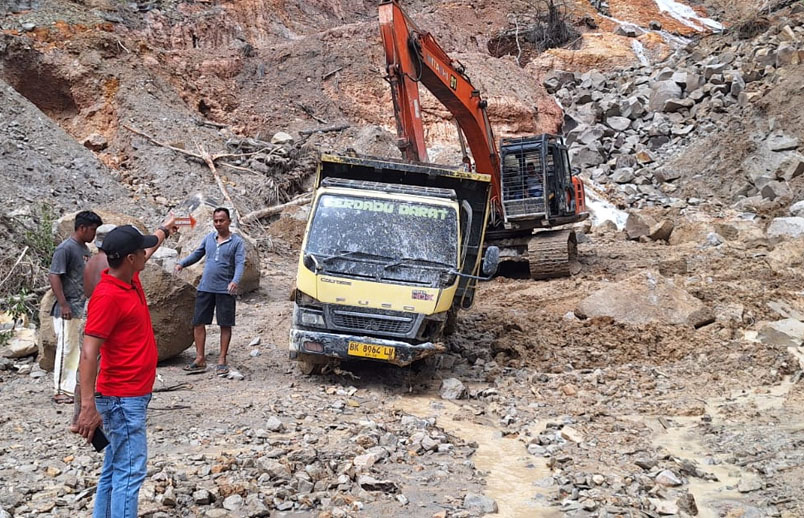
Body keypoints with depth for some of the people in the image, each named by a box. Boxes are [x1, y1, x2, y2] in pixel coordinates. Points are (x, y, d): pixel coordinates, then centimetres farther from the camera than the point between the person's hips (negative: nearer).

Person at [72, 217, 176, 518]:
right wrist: (88, 407, -29)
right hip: (123, 399, -10)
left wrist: (164, 230, 49)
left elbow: (148, 250, 31)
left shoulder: (130, 278, 6)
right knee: (130, 471, -7)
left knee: (115, 468, 15)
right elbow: (88, 353, -25)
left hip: (133, 395, 10)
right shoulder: (107, 296, -21)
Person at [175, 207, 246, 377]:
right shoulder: (209, 238, 10)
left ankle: (222, 361, 10)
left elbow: (240, 264, -11)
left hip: (225, 290, -4)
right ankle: (200, 359, 12)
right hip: (205, 288, 4)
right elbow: (197, 254, 19)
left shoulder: (237, 242, -2)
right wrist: (182, 263, 1)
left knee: (225, 325, 2)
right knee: (198, 322, 3)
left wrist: (235, 281, -28)